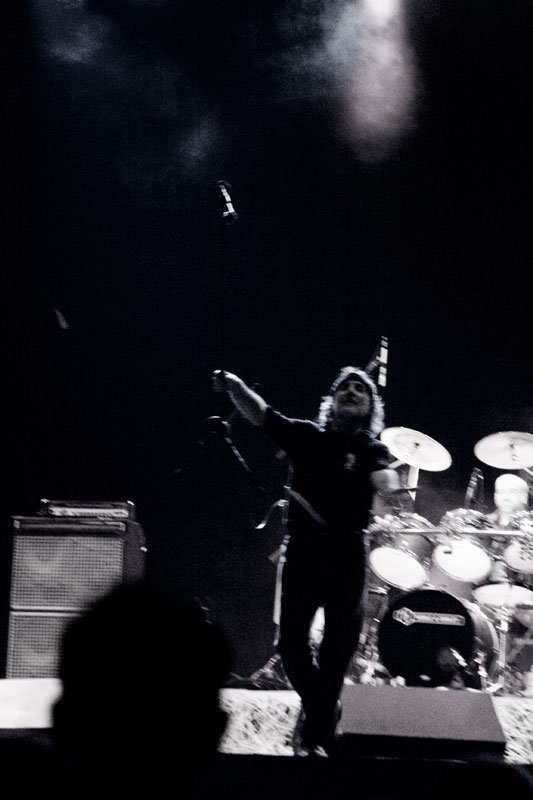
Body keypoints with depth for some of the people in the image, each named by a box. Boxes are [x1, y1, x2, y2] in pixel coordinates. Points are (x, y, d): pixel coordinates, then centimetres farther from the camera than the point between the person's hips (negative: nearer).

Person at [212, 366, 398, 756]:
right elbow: (260, 414, 0)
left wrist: (386, 493, -42)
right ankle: (324, 709, 25)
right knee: (291, 642, 0)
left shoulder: (373, 451, 4)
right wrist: (234, 386, -18)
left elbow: (383, 479, -17)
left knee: (338, 648, 0)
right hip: (303, 550, 2)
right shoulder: (307, 436, 10)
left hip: (348, 555, -2)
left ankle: (316, 733, 14)